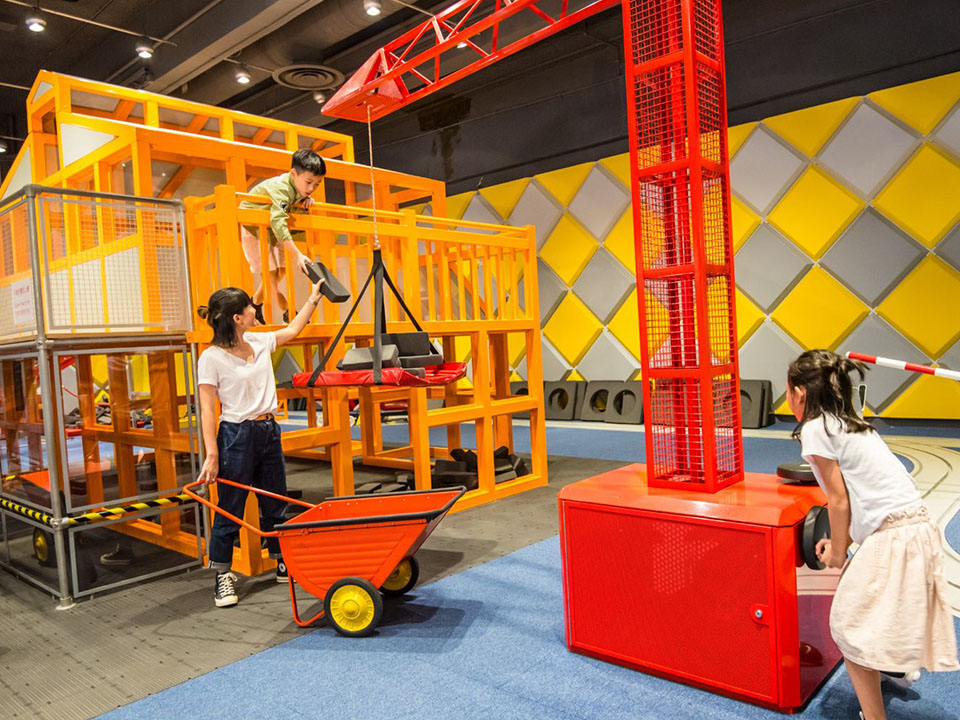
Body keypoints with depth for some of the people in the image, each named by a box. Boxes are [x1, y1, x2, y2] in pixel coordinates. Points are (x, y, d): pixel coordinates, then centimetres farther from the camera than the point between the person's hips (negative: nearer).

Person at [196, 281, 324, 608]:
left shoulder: (260, 342, 6)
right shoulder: (212, 357, -12)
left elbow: (292, 330, 26)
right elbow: (207, 410, -13)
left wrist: (313, 298, 30)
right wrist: (212, 455, -18)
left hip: (269, 432, 7)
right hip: (236, 436, -6)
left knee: (275, 506, 15)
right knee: (230, 510, 2)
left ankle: (284, 565, 29)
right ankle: (223, 577, 17)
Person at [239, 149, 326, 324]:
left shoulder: (299, 188, -11)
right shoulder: (280, 188, -37)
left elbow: (294, 209, 8)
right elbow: (278, 221, -50)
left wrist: (305, 203, -17)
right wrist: (297, 254, -57)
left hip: (271, 230, 8)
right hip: (252, 226, -8)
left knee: (281, 269, 7)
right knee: (270, 271, -12)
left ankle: (255, 304, 24)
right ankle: (287, 313, -3)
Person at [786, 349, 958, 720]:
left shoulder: (815, 428, -10)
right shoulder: (855, 425, 17)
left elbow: (839, 499, -9)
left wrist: (837, 551, 3)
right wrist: (841, 542, 15)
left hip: (892, 538, -9)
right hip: (919, 527, 9)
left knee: (849, 627, 5)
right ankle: (899, 667, 46)